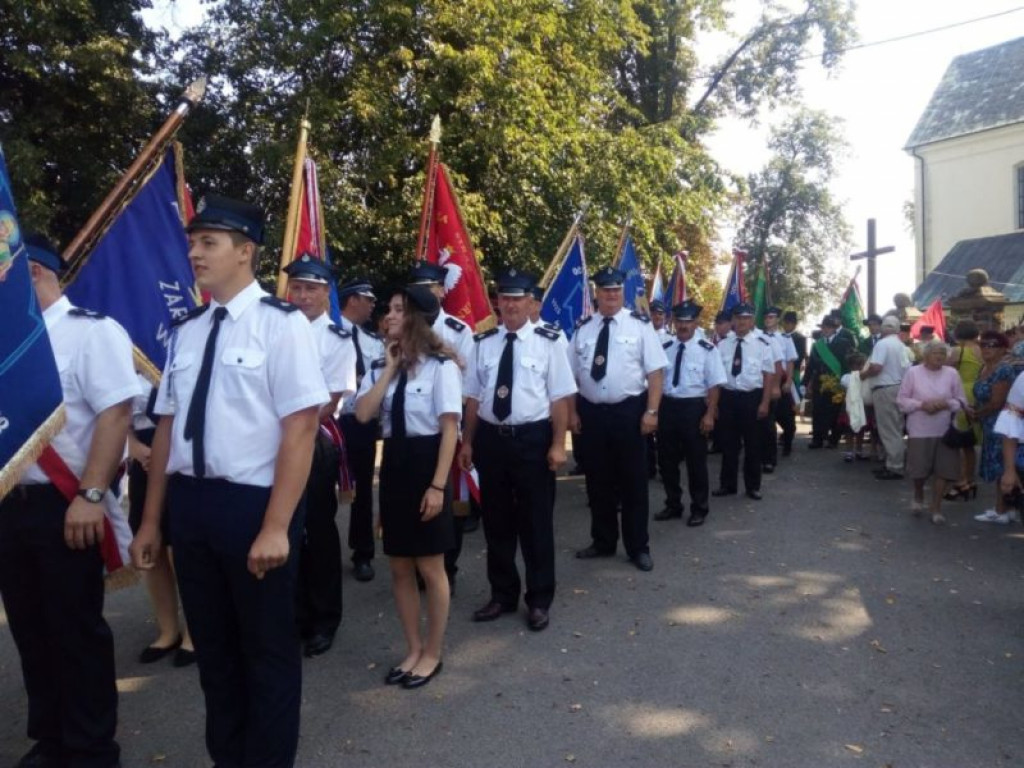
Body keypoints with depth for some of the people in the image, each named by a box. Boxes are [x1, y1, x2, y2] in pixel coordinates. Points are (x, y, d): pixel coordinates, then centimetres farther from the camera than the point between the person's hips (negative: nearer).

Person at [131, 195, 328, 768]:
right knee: (213, 645, 21)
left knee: (268, 648, 11)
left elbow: (301, 429, -16)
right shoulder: (186, 331, 8)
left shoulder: (282, 324, -11)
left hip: (253, 504, -6)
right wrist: (152, 520, 12)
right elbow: (168, 426, 11)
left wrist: (276, 527, -20)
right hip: (191, 505, 6)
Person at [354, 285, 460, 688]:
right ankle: (413, 650, 31)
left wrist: (438, 486, -17)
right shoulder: (381, 366, 8)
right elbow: (362, 414, -7)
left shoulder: (440, 366, -10)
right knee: (400, 568, 14)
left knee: (430, 568, 7)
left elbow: (450, 429, -13)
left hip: (426, 463, -6)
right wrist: (390, 369, -7)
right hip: (393, 464, 6)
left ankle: (432, 653, 25)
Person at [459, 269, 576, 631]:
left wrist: (558, 444, -11)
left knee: (536, 521, 7)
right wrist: (468, 442, 7)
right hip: (491, 438, 4)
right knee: (496, 521, 14)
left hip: (533, 439, -3)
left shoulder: (547, 341, -5)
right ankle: (502, 594, 32)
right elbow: (473, 397, 9)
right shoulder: (483, 342, 6)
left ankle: (539, 600, 23)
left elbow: (560, 397, -6)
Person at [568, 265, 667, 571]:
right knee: (598, 481, 13)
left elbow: (655, 372, -7)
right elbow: (572, 375, 9)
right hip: (592, 412, 3)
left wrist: (651, 411, -14)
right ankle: (603, 541, 29)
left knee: (633, 482, 6)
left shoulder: (639, 325, -3)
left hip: (629, 411, -3)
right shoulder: (583, 329, 7)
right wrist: (573, 412, 3)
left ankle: (638, 547, 20)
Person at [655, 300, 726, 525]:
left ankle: (699, 508, 23)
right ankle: (673, 505, 29)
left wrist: (709, 415, -14)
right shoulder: (664, 348, 7)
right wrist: (654, 410, 9)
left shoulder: (707, 350, -8)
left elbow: (715, 385, -8)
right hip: (667, 407, 5)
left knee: (696, 460, 7)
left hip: (694, 408, -4)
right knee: (667, 459, 12)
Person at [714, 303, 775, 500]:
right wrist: (714, 402, 4)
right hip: (728, 397, 2)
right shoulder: (723, 345, 5)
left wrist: (764, 403, -8)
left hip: (752, 398, -2)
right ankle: (727, 484, 22)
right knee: (728, 443, 10)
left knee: (753, 444, 8)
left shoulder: (762, 345, -3)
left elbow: (769, 375, -3)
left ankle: (753, 486, 21)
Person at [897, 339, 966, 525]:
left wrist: (946, 404, -14)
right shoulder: (913, 372, -3)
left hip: (944, 430, 2)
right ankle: (918, 497, 33)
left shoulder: (951, 373, 2)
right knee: (919, 469, 4)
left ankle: (936, 506, 15)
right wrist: (921, 404, -15)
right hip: (919, 430, -2)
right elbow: (902, 400, -1)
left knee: (943, 469, 0)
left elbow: (961, 401, 5)